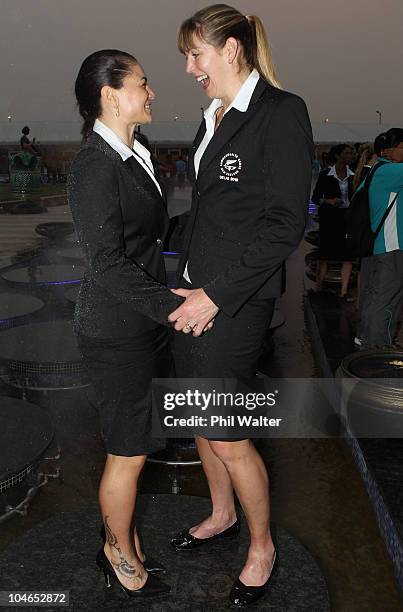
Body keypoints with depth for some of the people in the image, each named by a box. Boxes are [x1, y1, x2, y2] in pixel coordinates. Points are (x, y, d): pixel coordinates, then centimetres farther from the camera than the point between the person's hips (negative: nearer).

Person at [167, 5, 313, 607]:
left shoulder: (282, 112, -11)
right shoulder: (214, 118, 14)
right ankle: (222, 516, 42)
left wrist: (217, 294, -18)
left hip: (235, 301, -8)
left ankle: (262, 546, 26)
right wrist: (191, 284, 9)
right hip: (194, 294, 8)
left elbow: (285, 223, -18)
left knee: (226, 436, 1)